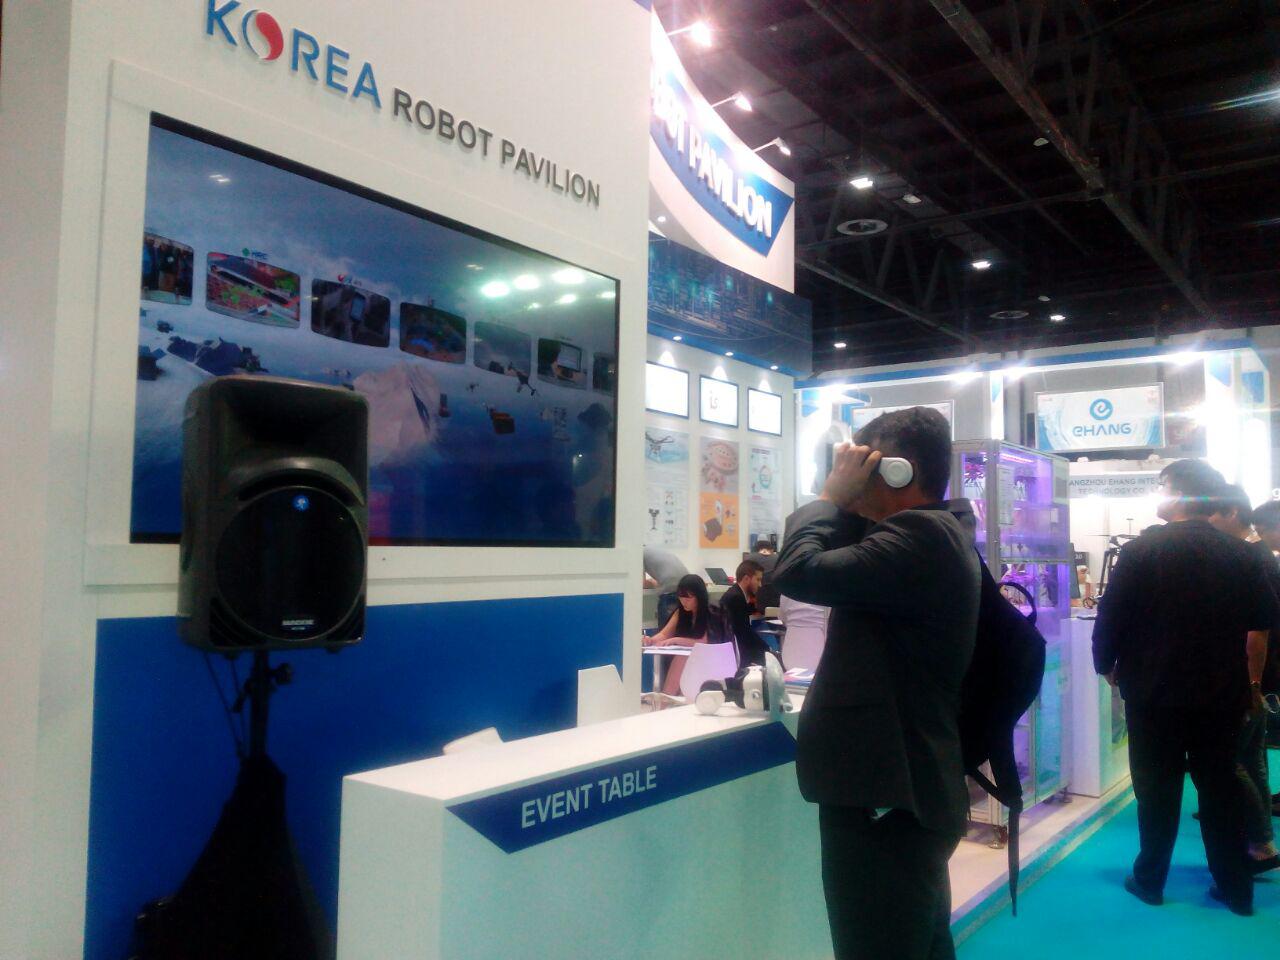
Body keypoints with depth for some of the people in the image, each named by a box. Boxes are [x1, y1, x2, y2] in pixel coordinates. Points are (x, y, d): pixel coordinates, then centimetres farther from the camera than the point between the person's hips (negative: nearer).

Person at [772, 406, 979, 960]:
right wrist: (848, 507, 4)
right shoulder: (938, 535, 12)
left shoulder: (917, 535, -20)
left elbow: (797, 573, -27)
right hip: (912, 788, 11)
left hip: (883, 799, -11)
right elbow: (848, 566, 15)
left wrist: (833, 496, -12)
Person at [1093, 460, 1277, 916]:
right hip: (1221, 695, 3)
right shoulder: (1242, 554, 1)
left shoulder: (1140, 551, -12)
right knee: (1221, 789, 14)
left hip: (1155, 693, -3)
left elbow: (1110, 619, -10)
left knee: (1158, 790, 8)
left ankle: (1150, 881, 20)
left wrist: (1106, 666, 6)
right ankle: (1236, 889, 23)